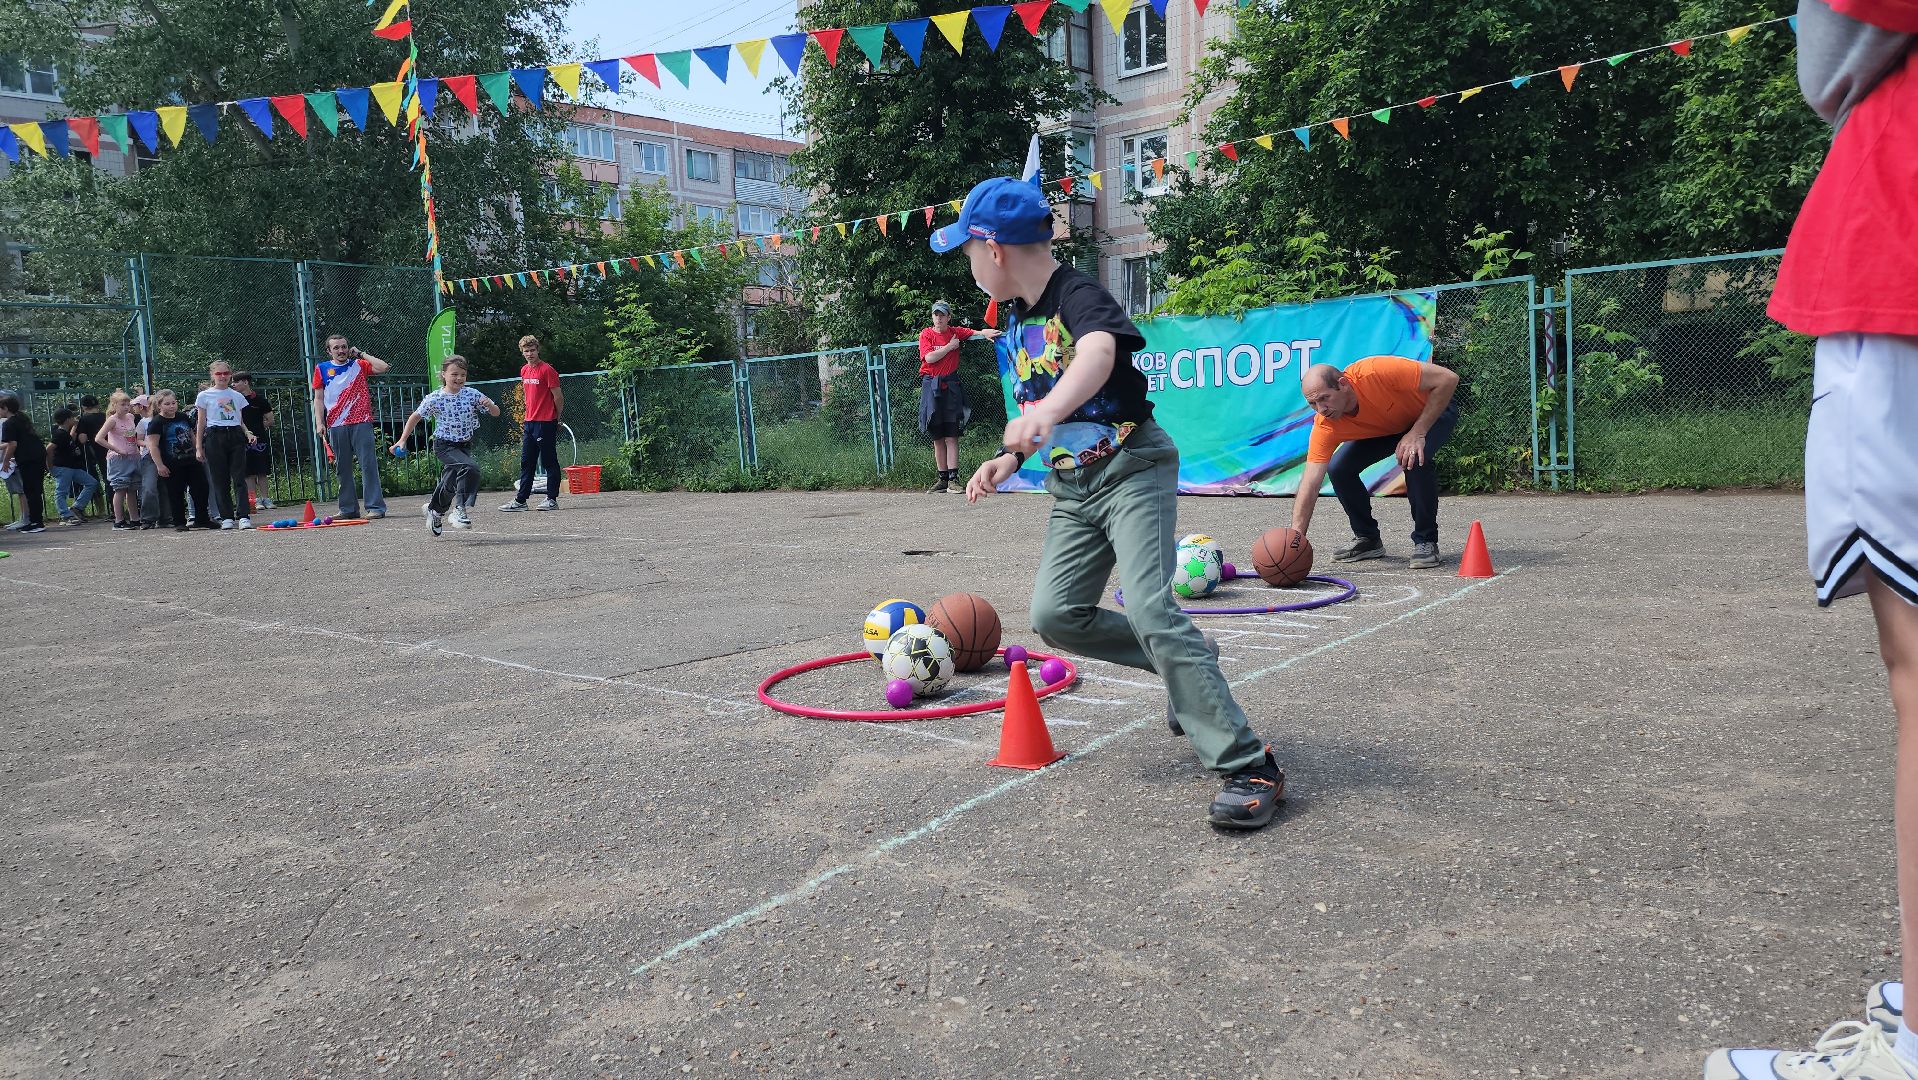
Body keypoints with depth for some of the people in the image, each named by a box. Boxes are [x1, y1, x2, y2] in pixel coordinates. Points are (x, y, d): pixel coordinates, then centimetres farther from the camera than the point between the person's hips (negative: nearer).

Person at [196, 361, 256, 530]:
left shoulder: (237, 396, 14)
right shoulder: (205, 396, 7)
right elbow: (201, 423, 7)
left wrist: (247, 433, -2)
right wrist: (198, 447, 2)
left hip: (235, 435, 2)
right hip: (215, 437, -2)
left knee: (239, 477, -7)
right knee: (220, 479, 0)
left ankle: (243, 516, -13)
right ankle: (227, 517, 5)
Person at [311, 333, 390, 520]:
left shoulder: (359, 364, 9)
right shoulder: (322, 369, 11)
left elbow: (383, 368, -6)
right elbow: (318, 399, 11)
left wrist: (361, 354, 1)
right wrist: (319, 423, 2)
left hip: (361, 423, -2)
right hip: (336, 426, 2)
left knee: (368, 465, -6)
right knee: (342, 469, 6)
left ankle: (376, 507, -5)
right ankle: (348, 509, 12)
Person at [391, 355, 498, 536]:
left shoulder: (472, 394, -6)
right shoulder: (434, 398, -11)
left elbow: (496, 413, -1)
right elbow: (415, 417, 2)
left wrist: (489, 404, -24)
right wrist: (402, 440, -1)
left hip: (465, 445, 4)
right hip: (444, 445, -4)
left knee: (450, 484, 14)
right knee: (470, 468, -29)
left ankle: (434, 509, 42)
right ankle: (459, 509, -19)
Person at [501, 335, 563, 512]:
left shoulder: (547, 370, -10)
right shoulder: (524, 370, 13)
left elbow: (558, 396, -9)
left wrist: (557, 418, -2)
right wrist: (527, 418, 17)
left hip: (546, 423, -8)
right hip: (529, 423, 8)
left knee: (549, 462, -1)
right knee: (526, 462, 9)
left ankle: (552, 499, 5)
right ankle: (520, 501, 12)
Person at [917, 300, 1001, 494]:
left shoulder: (956, 332, 9)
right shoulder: (926, 334, 5)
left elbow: (974, 333, -2)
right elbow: (929, 357, -8)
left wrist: (985, 333, -23)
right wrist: (950, 346, -5)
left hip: (950, 385, -1)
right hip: (931, 385, 1)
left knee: (951, 436, -7)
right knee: (937, 437, 5)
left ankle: (953, 480, -9)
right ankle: (943, 479, 11)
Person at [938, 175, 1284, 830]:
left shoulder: (1078, 295, -15)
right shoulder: (1016, 326, 13)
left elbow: (1098, 352, -39)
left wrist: (1045, 414, -58)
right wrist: (1010, 458, 8)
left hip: (1132, 469, -8)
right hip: (1071, 488, 9)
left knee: (1149, 610, -22)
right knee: (1056, 616, -2)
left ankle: (1249, 766, -16)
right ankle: (1186, 666, 18)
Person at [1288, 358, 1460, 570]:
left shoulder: (1376, 372, -40)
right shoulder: (1325, 426, -27)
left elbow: (1448, 378, -33)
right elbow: (1310, 485, -29)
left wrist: (1417, 433, -35)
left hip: (1434, 412, -4)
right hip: (1385, 429, 4)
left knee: (1415, 459, -33)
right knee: (1338, 468, -13)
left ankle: (1426, 541, -13)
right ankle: (1367, 539, 8)